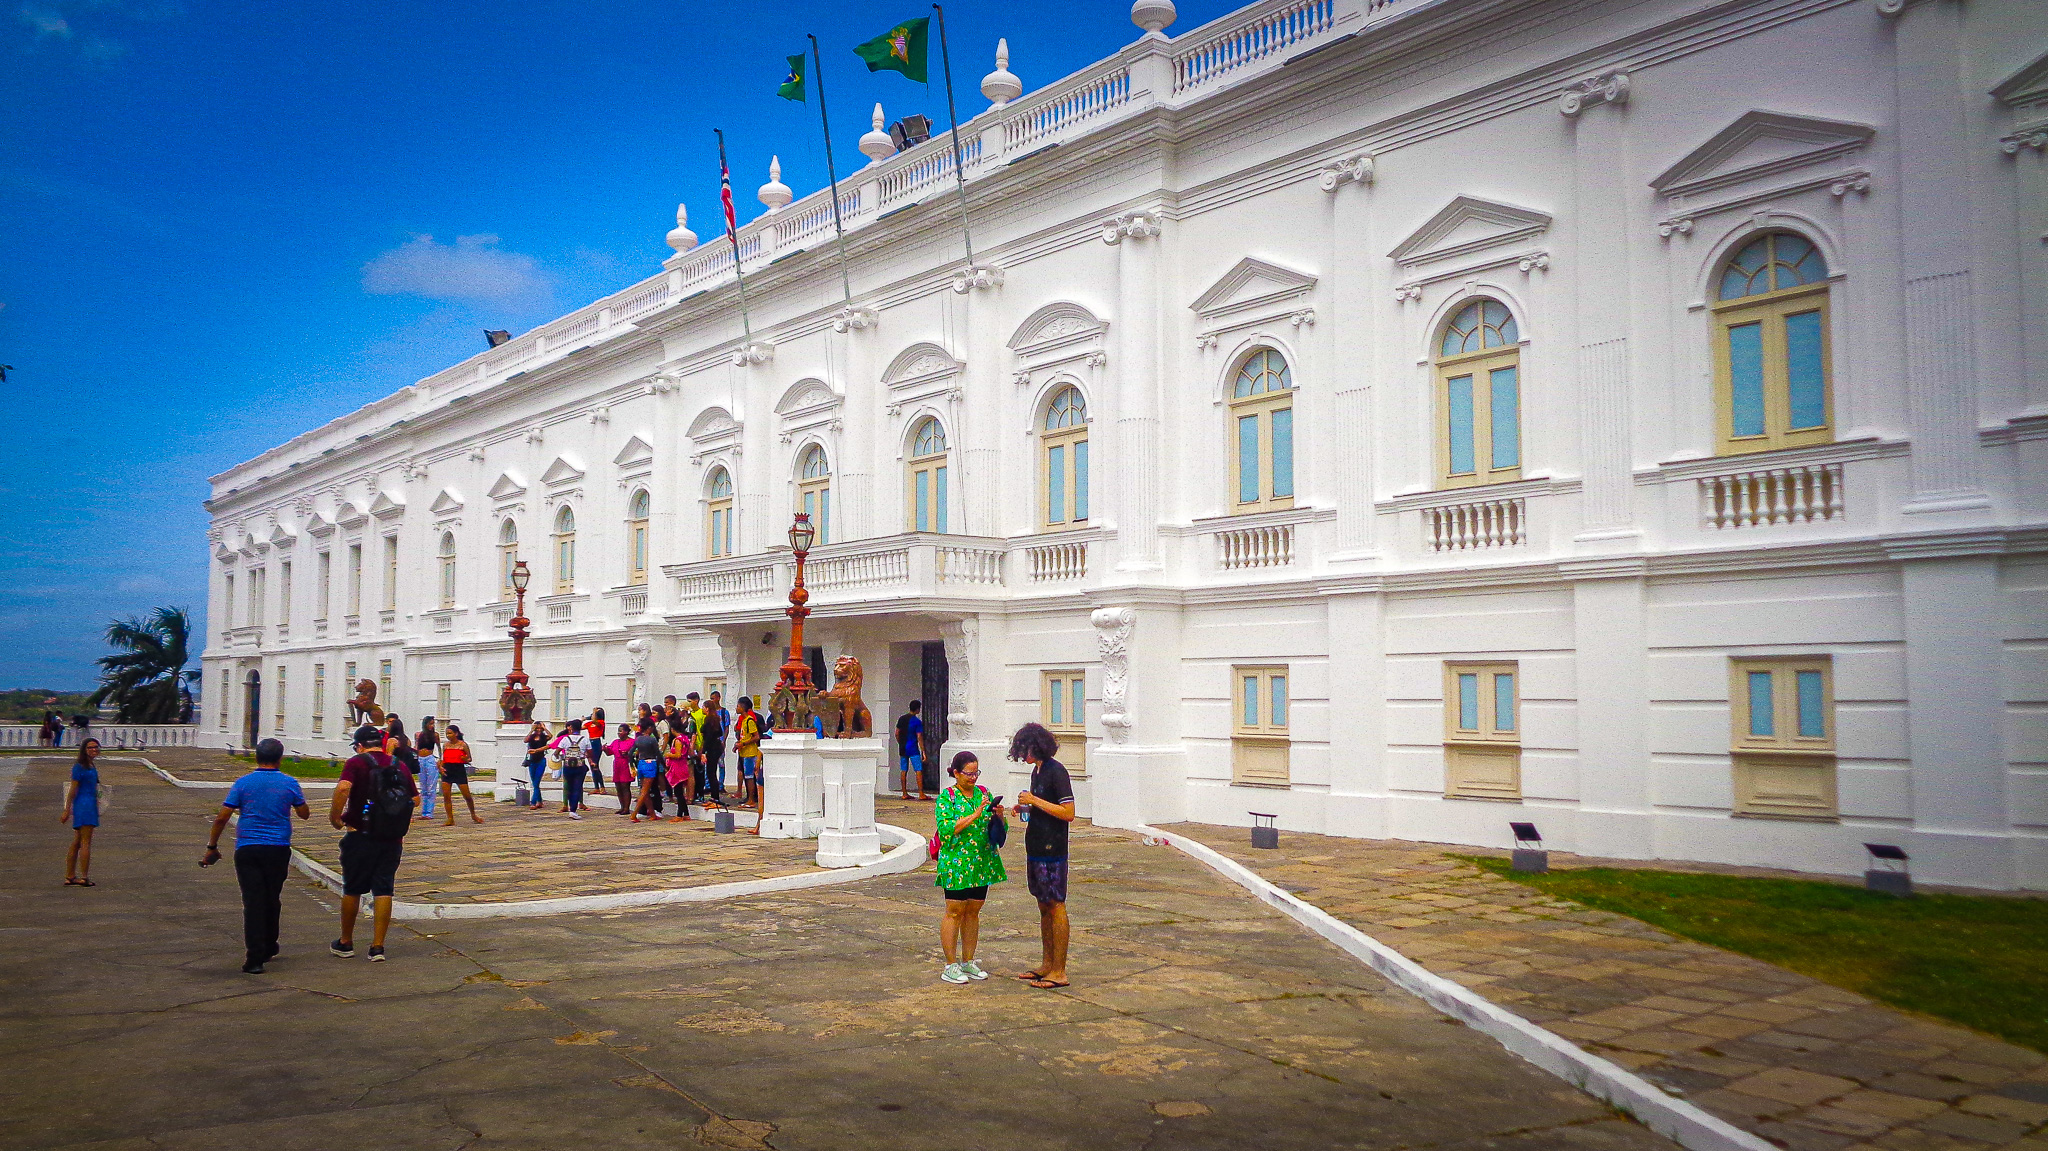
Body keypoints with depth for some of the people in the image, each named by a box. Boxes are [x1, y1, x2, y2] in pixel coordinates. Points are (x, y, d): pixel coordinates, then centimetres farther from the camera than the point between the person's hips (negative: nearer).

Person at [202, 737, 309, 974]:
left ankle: (254, 958, -8)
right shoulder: (289, 783, -1)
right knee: (272, 900, 17)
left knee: (253, 901, -2)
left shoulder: (243, 783, -2)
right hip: (278, 849, 1)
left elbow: (222, 817, -3)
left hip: (247, 849, -1)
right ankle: (268, 949, 32)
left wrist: (212, 846, 6)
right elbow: (304, 814, 10)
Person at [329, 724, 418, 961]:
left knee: (352, 889, 12)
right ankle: (377, 947, 3)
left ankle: (346, 943, 25)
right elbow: (415, 798, 8)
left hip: (361, 836, -3)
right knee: (383, 891, 5)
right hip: (393, 840, 3)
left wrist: (335, 816, -13)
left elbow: (343, 788, -24)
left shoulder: (357, 762, -6)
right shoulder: (399, 766, 7)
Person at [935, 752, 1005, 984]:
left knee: (973, 912, 11)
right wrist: (975, 814, -23)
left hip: (982, 864, 5)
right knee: (954, 913, -2)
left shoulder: (983, 792, 11)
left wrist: (998, 815, -10)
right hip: (956, 864, -5)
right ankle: (951, 966, 6)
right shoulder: (946, 797, -5)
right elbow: (947, 829, -18)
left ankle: (968, 962, 20)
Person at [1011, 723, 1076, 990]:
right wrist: (1026, 809, 5)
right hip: (1036, 848, 9)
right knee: (1043, 906, 14)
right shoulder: (1037, 771, 13)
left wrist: (1034, 801, -19)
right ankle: (1047, 964, 23)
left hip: (1052, 850, -9)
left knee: (1055, 906, -3)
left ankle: (1059, 972, 2)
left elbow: (1068, 813, -21)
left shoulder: (1056, 771, -15)